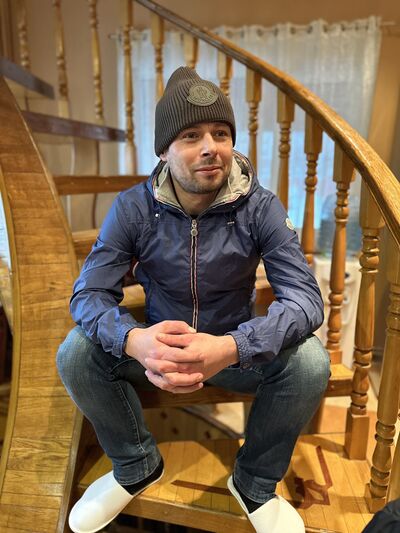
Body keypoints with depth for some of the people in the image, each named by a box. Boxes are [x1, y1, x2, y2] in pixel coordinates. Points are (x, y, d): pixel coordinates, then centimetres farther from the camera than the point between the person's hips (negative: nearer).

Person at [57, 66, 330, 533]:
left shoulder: (260, 207, -15)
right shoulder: (133, 207, -13)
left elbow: (305, 296, -22)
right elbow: (88, 293, -15)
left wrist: (232, 347, -42)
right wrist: (134, 341, -39)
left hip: (237, 348, 0)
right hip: (157, 347, 1)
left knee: (309, 363, -27)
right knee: (75, 354, -21)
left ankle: (254, 482, 5)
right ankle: (137, 465, 9)